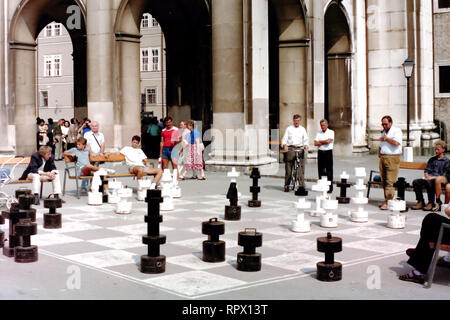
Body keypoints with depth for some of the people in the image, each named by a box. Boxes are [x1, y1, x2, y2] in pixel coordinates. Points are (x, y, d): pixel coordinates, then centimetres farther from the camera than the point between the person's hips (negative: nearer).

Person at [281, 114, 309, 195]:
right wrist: (284, 145, -15)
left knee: (301, 169, -7)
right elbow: (284, 138, 4)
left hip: (300, 149, 1)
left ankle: (302, 186, -5)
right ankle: (286, 186, 7)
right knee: (288, 169, -2)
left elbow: (306, 139, 12)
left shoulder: (302, 129, 15)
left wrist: (306, 145, -9)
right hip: (290, 149, -1)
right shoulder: (289, 128, 10)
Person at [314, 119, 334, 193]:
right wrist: (324, 142, -8)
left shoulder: (331, 132, 0)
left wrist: (320, 141, -1)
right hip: (320, 152, 4)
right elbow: (315, 143, 2)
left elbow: (328, 141, -15)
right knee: (321, 170, 5)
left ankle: (330, 188, -1)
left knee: (329, 170, -4)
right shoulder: (319, 133, 13)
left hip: (328, 152, -4)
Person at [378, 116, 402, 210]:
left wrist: (386, 138, -7)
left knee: (390, 181, -12)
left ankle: (387, 202, -14)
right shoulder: (383, 132, 22)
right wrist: (379, 153, 15)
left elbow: (396, 142, -20)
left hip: (392, 158, -8)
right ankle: (387, 200, 11)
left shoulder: (397, 131, -3)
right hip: (383, 158, 8)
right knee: (384, 181, 5)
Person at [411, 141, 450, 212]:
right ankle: (420, 202, -14)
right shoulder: (432, 159, 25)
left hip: (442, 179, -5)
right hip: (430, 178, 6)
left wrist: (433, 177, -15)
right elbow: (427, 170, 21)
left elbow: (444, 175, -3)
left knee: (429, 182, -39)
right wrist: (426, 175, -2)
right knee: (415, 182, -22)